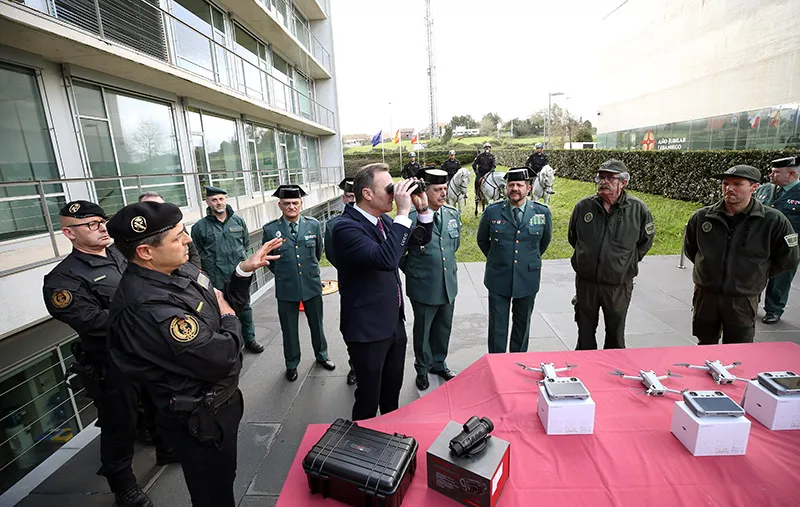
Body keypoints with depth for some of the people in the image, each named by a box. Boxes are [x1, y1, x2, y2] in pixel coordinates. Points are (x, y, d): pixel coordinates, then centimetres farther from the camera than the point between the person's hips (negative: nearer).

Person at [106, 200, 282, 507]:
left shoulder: (182, 270, -5)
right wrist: (229, 320, -13)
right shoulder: (148, 307, -34)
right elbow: (221, 359, -31)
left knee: (224, 479, 30)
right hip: (200, 421, -8)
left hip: (220, 400, 8)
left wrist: (244, 270, -7)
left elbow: (225, 305, 7)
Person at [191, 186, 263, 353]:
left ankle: (249, 339, 31)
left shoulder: (238, 220, 2)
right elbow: (197, 255, 2)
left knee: (245, 308, 14)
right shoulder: (200, 226, -6)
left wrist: (241, 260, 8)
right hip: (217, 279, -2)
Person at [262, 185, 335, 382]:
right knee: (289, 330, 13)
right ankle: (291, 365, 35)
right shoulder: (270, 229, -9)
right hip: (286, 288, -1)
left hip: (312, 285, 1)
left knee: (316, 324, 18)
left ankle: (321, 355, 42)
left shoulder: (314, 225, -5)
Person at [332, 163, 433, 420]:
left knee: (393, 391, 26)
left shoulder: (384, 220, 3)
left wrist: (423, 209, -2)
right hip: (367, 329, -8)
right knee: (369, 399, 12)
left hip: (394, 322, 8)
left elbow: (420, 240, 15)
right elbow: (386, 259, -38)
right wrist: (403, 212, -32)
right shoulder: (346, 228, -22)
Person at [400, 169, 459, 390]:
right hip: (424, 286, -5)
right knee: (422, 330, 14)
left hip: (449, 284, 5)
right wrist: (411, 271, 0)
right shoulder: (411, 217, -19)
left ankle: (438, 364, 44)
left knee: (444, 328, 20)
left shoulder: (453, 214, 1)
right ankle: (422, 370, 37)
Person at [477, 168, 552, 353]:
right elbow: (482, 240, 10)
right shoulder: (492, 211, -6)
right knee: (497, 325, 6)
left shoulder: (543, 212, -4)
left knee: (522, 323, 16)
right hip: (498, 277, -1)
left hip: (527, 278, 1)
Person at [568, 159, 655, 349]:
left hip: (619, 285, -1)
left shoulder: (638, 209, -7)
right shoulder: (583, 206, -4)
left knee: (616, 337, 16)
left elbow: (645, 242, 8)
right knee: (585, 335, 15)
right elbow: (572, 237, 13)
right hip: (586, 282, 1)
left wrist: (627, 262, 9)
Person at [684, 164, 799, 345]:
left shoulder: (774, 221, -9)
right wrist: (709, 267, 8)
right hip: (705, 294, 2)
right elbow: (689, 248, 12)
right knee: (705, 345, 19)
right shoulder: (701, 216, -4)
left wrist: (756, 274, 3)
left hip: (743, 300, -1)